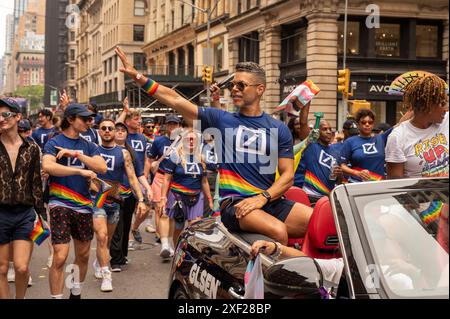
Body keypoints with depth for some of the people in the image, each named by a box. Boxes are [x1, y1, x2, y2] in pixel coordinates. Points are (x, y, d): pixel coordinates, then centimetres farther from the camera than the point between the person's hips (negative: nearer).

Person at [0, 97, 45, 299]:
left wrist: (42, 214, 8)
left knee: (22, 267, -5)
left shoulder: (31, 148, 2)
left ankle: (20, 298, 21)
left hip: (25, 214, 0)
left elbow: (36, 184, 8)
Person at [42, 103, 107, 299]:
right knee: (60, 257, -12)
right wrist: (80, 171, -24)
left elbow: (102, 167, -5)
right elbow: (47, 166, -23)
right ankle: (56, 297, -3)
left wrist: (77, 154, -14)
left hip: (83, 205, 6)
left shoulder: (88, 146, 11)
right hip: (60, 204, -5)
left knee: (83, 255, 16)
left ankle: (76, 293, 34)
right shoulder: (54, 143, -4)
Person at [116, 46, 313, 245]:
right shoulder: (221, 120, 12)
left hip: (271, 200, 2)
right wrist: (137, 76, 3)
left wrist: (263, 197, -11)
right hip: (234, 202, -2)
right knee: (278, 231, -33)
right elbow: (176, 100, 8)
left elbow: (287, 175, 7)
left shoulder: (279, 129, 13)